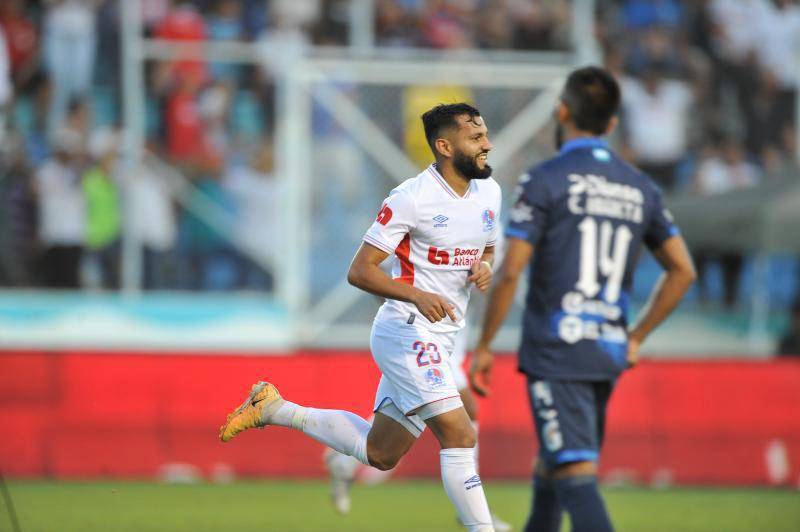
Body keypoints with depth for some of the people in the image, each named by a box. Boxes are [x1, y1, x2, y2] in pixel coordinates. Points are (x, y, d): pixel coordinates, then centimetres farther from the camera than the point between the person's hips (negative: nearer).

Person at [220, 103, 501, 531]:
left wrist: (485, 268, -2)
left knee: (379, 453, 16)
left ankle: (276, 410, 29)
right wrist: (417, 295, -30)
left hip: (438, 339, 9)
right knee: (459, 436, -18)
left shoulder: (489, 191, 6)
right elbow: (359, 270, -15)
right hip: (407, 332, -9)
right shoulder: (411, 199, -16)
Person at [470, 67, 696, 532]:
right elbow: (683, 271, 12)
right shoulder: (641, 189, 11)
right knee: (549, 475, 20)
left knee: (577, 476, -14)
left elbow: (510, 272, -10)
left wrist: (484, 347, -1)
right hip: (609, 356, 6)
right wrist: (636, 337, 19)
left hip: (555, 354, -6)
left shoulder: (545, 180, -6)